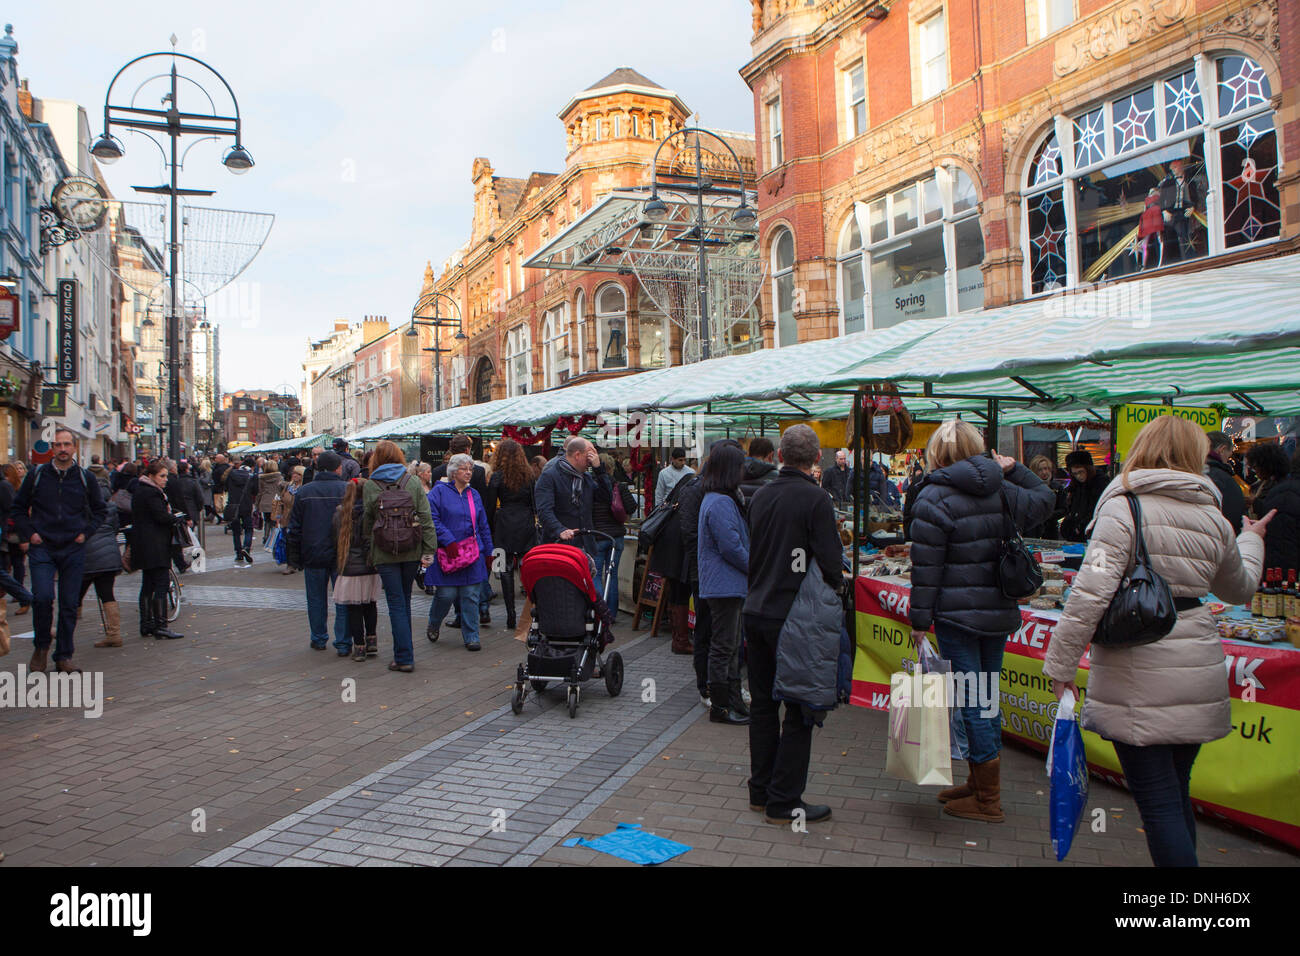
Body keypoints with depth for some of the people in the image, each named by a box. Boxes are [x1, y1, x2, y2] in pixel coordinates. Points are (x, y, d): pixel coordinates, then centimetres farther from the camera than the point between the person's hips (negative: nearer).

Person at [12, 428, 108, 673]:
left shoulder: (85, 478, 5)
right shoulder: (36, 475, 3)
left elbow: (99, 511, 16)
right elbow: (18, 508, 12)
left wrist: (86, 532, 3)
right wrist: (29, 533, -1)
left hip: (73, 550, 1)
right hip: (42, 548, -1)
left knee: (69, 604, 3)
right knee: (43, 597, -15)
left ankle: (64, 657, 13)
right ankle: (41, 646, 9)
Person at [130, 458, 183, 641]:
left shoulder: (139, 490, 18)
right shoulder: (151, 493, -14)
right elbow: (161, 517, -22)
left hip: (142, 546, 11)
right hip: (154, 547, -11)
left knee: (148, 584, 14)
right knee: (161, 583, -9)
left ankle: (146, 625, 19)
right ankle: (160, 626, -11)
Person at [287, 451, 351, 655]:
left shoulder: (303, 492, 1)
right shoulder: (348, 490, -6)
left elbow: (295, 528, 4)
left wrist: (294, 557, 11)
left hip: (313, 556, 2)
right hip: (340, 555, -2)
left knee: (316, 600, 15)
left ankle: (318, 639, 24)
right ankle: (343, 644, 4)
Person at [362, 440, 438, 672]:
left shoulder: (369, 486, -4)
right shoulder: (413, 483, 1)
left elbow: (366, 523, 0)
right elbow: (425, 519, -3)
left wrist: (369, 553, 8)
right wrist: (429, 550, -2)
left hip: (384, 553, -2)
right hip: (412, 550, 3)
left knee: (396, 604, 1)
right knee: (405, 599, 18)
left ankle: (404, 657, -2)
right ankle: (404, 649, 29)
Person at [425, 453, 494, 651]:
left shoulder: (474, 495, 15)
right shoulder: (440, 492, -1)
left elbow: (483, 526, 17)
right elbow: (432, 519, -10)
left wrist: (488, 553, 14)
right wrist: (449, 541, -18)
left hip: (473, 553, 4)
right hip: (447, 553, -4)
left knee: (470, 596, 1)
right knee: (446, 594, -3)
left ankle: (471, 637, 10)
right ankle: (433, 625, 27)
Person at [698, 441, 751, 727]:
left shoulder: (721, 499, 15)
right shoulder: (720, 503, -19)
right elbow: (731, 547, -21)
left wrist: (751, 569, 12)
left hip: (729, 585, 11)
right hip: (725, 585, -11)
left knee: (731, 646, 16)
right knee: (724, 647, -3)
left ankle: (732, 701, 25)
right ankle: (720, 707, 5)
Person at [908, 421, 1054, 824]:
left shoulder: (934, 498, -12)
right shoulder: (1003, 491, 6)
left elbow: (927, 568, -14)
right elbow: (1044, 500, 26)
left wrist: (920, 620, -9)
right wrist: (1015, 469, 23)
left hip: (957, 614, -7)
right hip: (1000, 611, 7)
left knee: (971, 702, 0)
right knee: (987, 698, 17)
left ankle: (988, 801, 8)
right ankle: (980, 783, 29)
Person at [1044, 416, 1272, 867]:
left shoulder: (1123, 508, -10)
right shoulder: (1213, 518, 8)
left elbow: (1091, 592, -20)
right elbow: (1240, 588, 27)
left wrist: (1061, 663, -13)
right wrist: (1251, 540, 46)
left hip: (1139, 678, -6)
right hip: (1198, 673, 6)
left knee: (1158, 802, 0)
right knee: (1175, 794, 20)